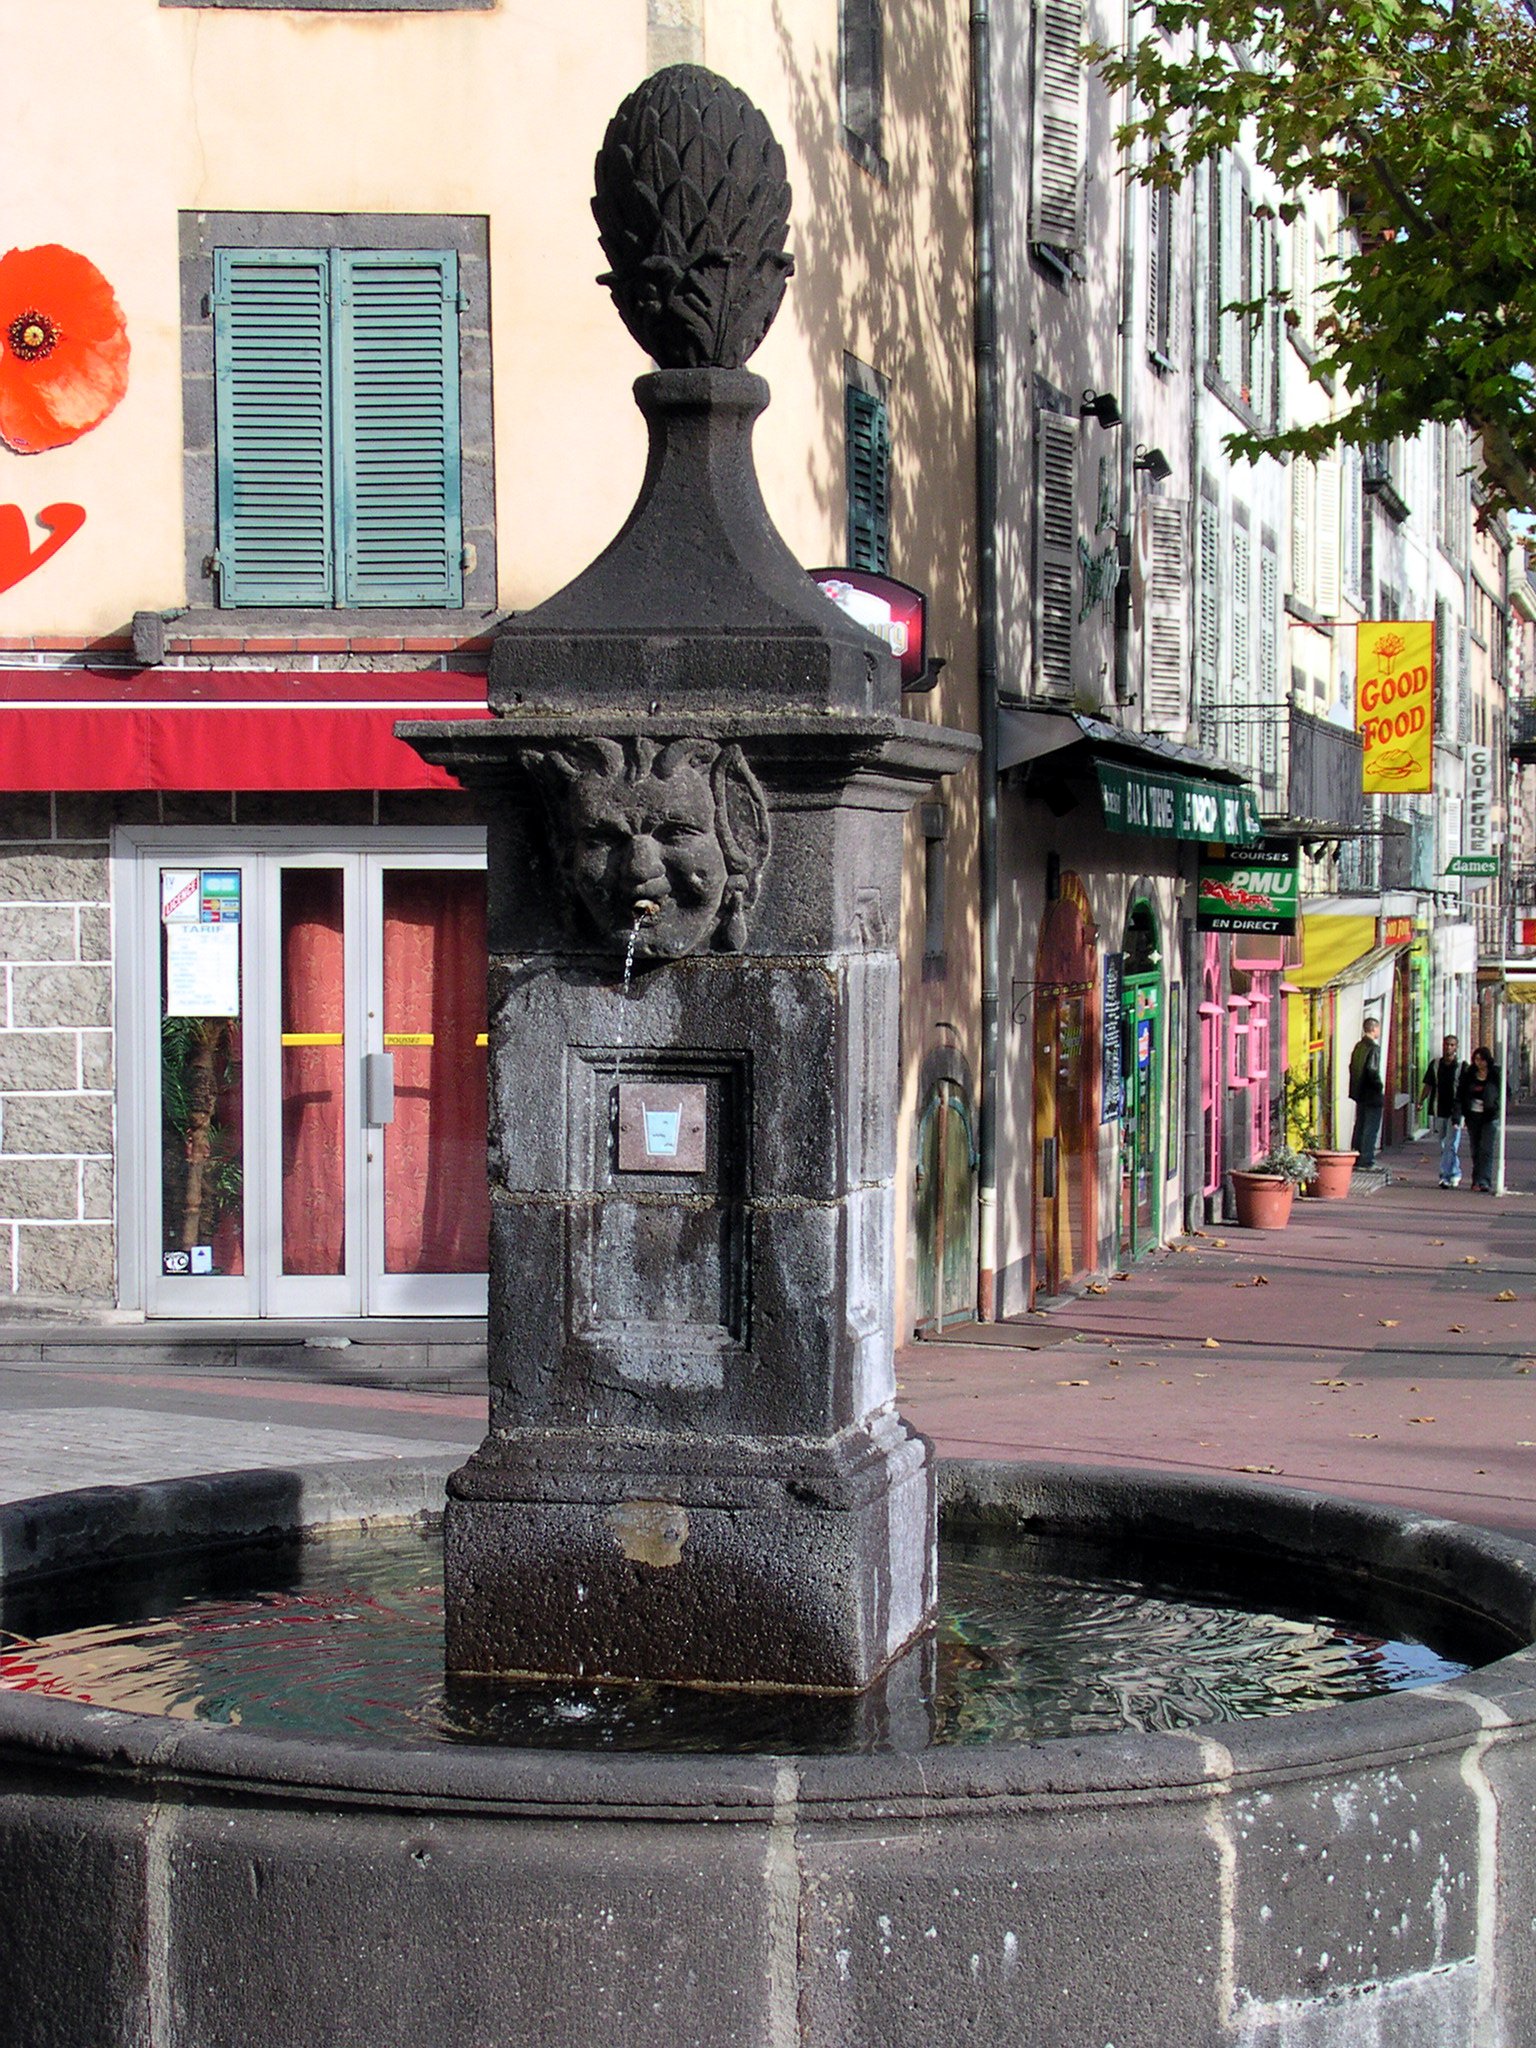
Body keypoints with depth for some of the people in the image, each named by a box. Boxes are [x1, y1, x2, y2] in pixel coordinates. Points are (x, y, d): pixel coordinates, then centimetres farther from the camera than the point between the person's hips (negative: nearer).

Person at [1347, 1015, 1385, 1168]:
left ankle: (1356, 1159, 19)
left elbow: (1352, 1067, 13)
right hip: (1372, 1095, -8)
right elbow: (1372, 1070, -25)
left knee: (1360, 1126, 15)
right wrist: (1380, 1086, -12)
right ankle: (1366, 1161, -4)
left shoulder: (1358, 1047, 8)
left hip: (1359, 1093, 8)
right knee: (1371, 1129, -3)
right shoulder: (1373, 1048, -17)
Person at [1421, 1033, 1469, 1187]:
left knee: (1451, 1145, -9)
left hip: (1455, 1111, -4)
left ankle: (1446, 1175, -8)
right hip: (1438, 1110, 4)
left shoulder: (1462, 1066, -1)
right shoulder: (1435, 1065, 8)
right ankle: (1455, 1174, 23)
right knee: (1444, 1145, 10)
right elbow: (1428, 1085, 13)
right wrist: (1421, 1101, 1)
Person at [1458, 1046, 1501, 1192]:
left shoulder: (1496, 1074, -4)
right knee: (1475, 1151, 8)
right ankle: (1477, 1181, 15)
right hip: (1473, 1116, 4)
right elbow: (1463, 1094, 10)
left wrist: (1496, 1106, -9)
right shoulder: (1470, 1074, 6)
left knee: (1486, 1150, -9)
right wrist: (1464, 1113, 2)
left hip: (1490, 1117, -4)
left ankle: (1484, 1181, -13)